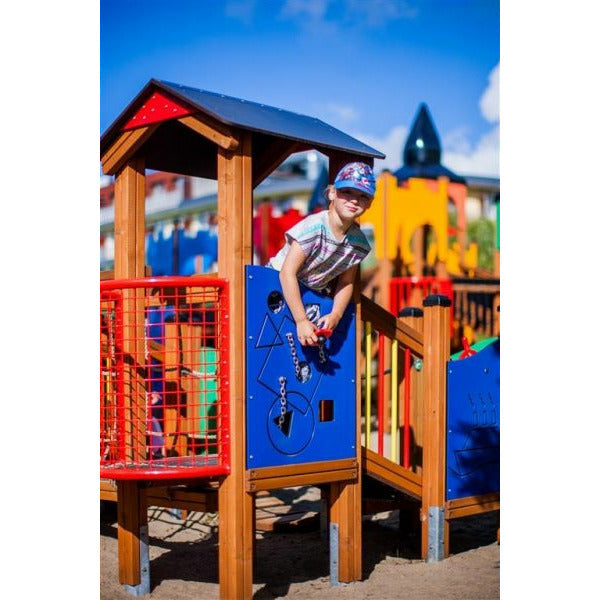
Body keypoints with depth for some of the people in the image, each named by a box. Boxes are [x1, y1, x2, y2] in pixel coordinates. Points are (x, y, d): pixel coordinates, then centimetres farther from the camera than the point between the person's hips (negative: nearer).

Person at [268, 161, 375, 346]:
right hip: (278, 285, -6)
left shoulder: (358, 242, -8)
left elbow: (346, 282, 3)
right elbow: (287, 273, -30)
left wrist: (335, 315, -15)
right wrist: (301, 321, -32)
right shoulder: (313, 227, -27)